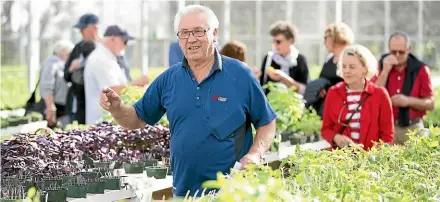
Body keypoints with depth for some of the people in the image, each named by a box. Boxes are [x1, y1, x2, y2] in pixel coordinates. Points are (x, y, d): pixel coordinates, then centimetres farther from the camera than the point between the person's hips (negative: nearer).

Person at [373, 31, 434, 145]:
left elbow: (430, 104, 1)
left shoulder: (420, 69, 0)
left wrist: (408, 101, -16)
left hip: (412, 128, -1)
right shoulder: (381, 65, 4)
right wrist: (385, 71, -12)